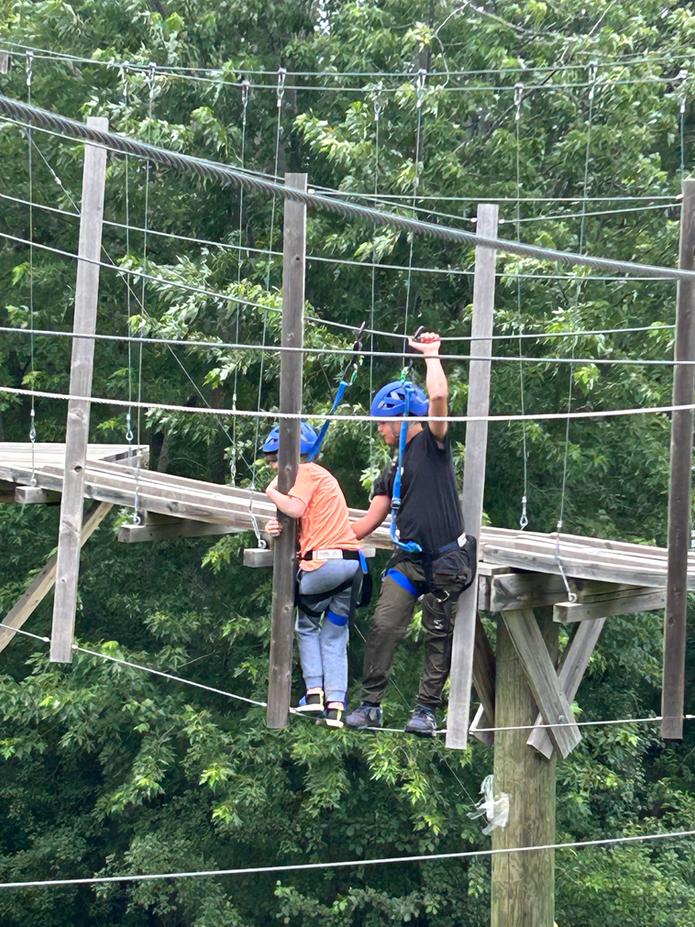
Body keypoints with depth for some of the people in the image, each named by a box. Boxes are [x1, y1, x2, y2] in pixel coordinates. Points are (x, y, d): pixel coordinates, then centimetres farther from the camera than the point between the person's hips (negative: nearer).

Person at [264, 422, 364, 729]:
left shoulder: (306, 473, 1)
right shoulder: (322, 475, 28)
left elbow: (295, 508, -19)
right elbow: (303, 527, 17)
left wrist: (271, 490, -1)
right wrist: (275, 528, -2)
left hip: (325, 560, -8)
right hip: (352, 562, 8)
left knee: (306, 624, 11)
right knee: (335, 636, 10)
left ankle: (314, 692, 5)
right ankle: (335, 706, 3)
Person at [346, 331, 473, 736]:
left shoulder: (433, 442, 1)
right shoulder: (392, 472, 18)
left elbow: (439, 397, -17)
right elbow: (368, 522, 20)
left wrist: (432, 354, -6)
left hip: (447, 561, -5)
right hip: (409, 559, 5)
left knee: (439, 636, 0)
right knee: (384, 625, -8)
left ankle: (427, 710, 8)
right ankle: (371, 704, -3)